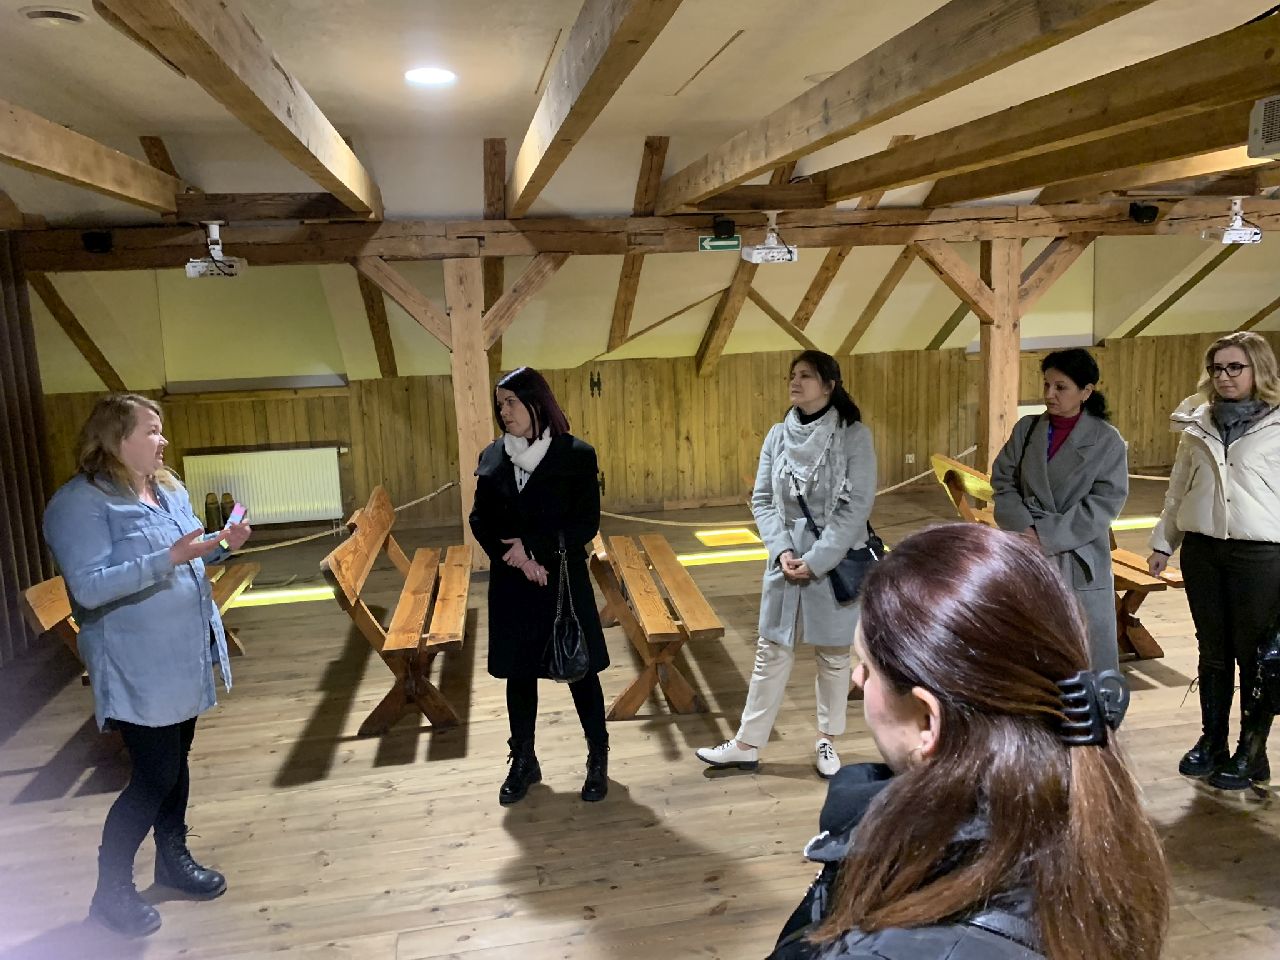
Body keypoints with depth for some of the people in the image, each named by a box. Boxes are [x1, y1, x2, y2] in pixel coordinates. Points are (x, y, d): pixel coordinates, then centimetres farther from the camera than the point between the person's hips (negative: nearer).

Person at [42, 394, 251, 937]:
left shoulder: (168, 489, 8)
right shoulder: (80, 503, -18)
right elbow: (88, 588, -26)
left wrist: (221, 545, -1)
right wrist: (169, 557, -33)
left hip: (185, 658, 8)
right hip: (137, 670, -8)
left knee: (176, 762, 19)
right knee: (154, 778, -2)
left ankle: (173, 859, 37)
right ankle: (111, 893, 17)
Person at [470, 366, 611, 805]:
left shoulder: (576, 455, -8)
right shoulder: (492, 457, 3)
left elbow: (587, 522, -10)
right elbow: (480, 521, 2)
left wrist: (534, 547, -19)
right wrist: (517, 558, -14)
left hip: (564, 583, -3)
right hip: (511, 586, 4)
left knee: (580, 672, 7)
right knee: (518, 673, 13)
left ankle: (598, 760, 25)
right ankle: (523, 762, 30)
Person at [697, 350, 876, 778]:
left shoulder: (854, 435, -9)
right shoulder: (778, 435, 2)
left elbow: (857, 505, -13)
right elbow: (762, 500, 4)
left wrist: (815, 559, -17)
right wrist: (782, 550, -10)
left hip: (836, 562, -3)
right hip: (786, 559, 3)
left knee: (833, 654, 12)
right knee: (771, 651, 9)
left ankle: (827, 739, 30)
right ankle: (747, 744, 19)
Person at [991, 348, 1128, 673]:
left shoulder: (1107, 440, -2)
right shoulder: (1026, 429, 6)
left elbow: (1106, 502, -8)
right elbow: (1003, 482, 4)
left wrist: (1048, 535, -15)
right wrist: (1025, 529, -12)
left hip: (1080, 562, -2)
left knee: (1088, 653, 3)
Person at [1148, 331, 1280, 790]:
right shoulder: (1197, 424, 9)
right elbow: (1178, 489, 15)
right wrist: (1163, 541, 14)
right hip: (1202, 549, 4)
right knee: (1212, 651, 13)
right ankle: (1212, 741, 25)